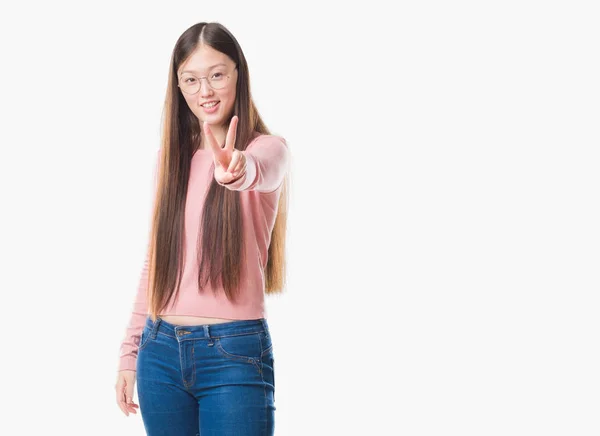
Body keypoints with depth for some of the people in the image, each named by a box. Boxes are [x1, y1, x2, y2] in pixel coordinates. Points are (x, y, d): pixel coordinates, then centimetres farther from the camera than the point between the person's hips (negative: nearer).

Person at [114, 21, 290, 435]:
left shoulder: (267, 146, -5)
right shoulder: (172, 156, 10)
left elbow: (262, 170, -30)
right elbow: (156, 259, 15)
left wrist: (239, 169, -53)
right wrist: (130, 351, 13)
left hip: (235, 354, -4)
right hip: (161, 351, 5)